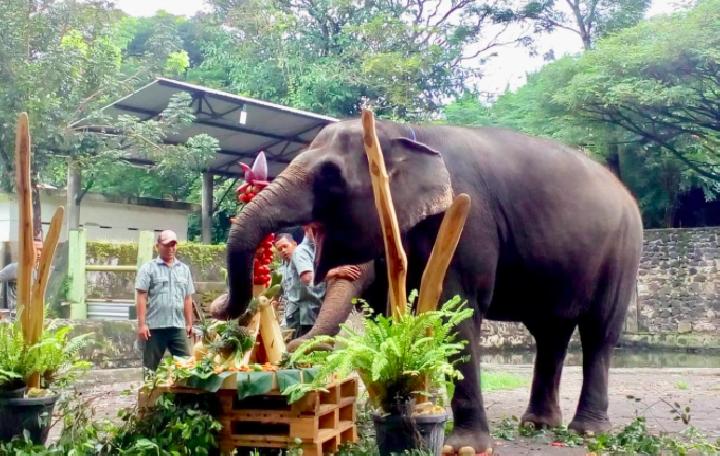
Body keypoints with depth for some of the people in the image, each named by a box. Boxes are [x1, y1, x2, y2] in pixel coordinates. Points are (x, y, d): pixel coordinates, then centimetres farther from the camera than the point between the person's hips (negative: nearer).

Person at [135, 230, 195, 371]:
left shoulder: (184, 269, 13)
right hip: (154, 326, -4)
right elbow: (141, 297, -6)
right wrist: (142, 324, -13)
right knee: (151, 368, 5)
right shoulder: (148, 268, -1)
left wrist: (189, 323, 12)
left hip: (178, 327, 4)